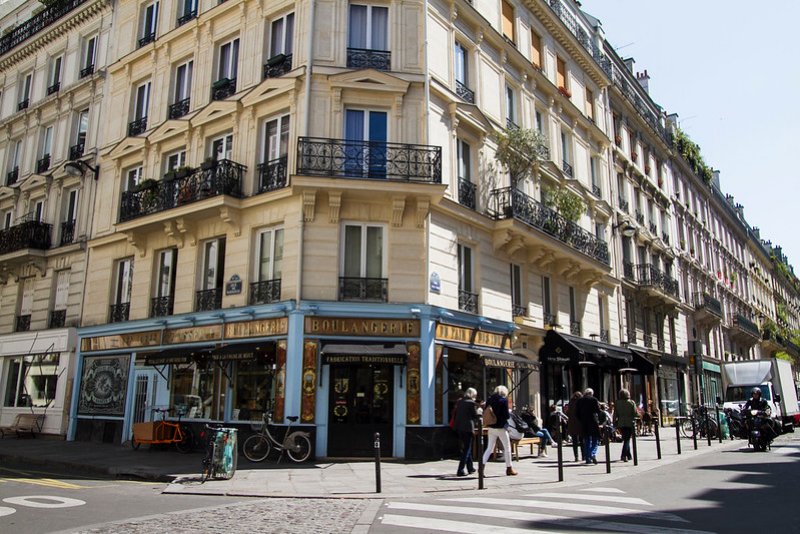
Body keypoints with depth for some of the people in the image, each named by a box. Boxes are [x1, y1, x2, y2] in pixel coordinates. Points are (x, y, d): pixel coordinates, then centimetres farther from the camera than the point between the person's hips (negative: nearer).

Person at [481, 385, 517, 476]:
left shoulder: (489, 400, 4)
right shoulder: (504, 400, -10)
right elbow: (507, 415, -13)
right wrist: (509, 413, 7)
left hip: (491, 428, 5)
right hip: (501, 428, -5)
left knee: (489, 448, 9)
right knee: (507, 448, 11)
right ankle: (509, 469, 17)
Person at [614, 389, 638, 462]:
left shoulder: (617, 403, 0)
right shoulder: (632, 402, -3)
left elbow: (615, 414, 1)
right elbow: (634, 413, -5)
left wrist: (615, 423, 6)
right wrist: (634, 422, 6)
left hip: (621, 424, 2)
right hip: (630, 423, -2)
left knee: (625, 439, 15)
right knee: (627, 440, -3)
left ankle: (629, 456, 23)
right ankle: (624, 455, -16)